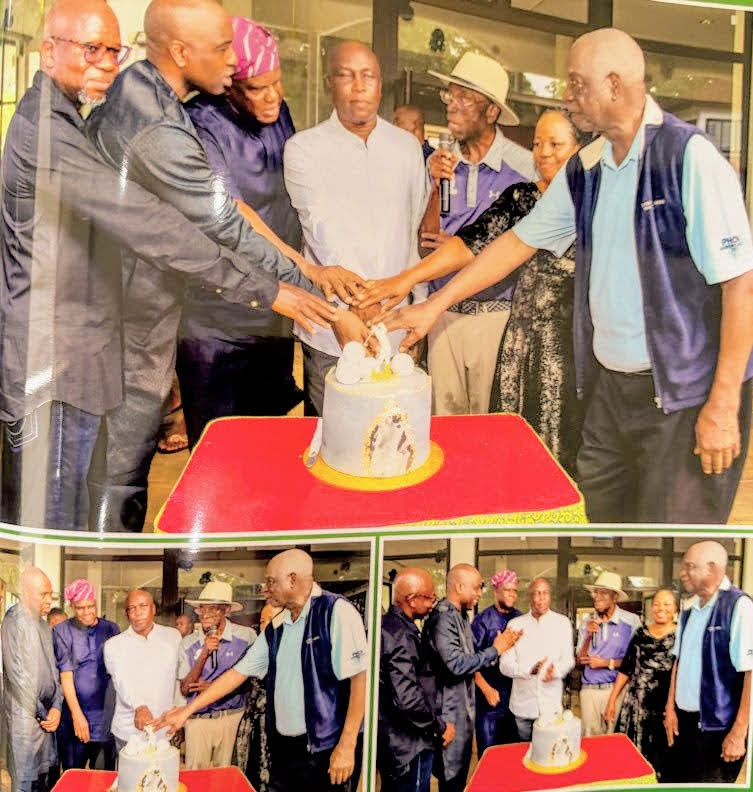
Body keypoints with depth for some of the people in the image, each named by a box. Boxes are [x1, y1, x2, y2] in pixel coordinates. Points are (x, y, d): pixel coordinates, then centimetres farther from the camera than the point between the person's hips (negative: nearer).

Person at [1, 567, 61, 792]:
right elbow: (19, 677, -17)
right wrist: (42, 714, -12)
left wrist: (56, 707, -3)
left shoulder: (43, 624, 12)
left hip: (46, 716, 8)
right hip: (26, 718, -7)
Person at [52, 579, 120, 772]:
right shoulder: (62, 631, -1)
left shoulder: (111, 629, 6)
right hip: (74, 714, -2)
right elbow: (65, 675, -5)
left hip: (107, 716, 2)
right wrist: (77, 715, -12)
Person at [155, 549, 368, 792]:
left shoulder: (335, 611, -13)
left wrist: (347, 745, -19)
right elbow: (238, 672, 16)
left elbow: (360, 677, -17)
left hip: (328, 749, -7)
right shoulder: (276, 629, 11)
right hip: (285, 747, 7)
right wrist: (187, 710, 12)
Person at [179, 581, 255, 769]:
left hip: (232, 717, -1)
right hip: (197, 719, 1)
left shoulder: (246, 637, -6)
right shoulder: (188, 643, 2)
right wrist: (204, 654, -13)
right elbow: (185, 690, -2)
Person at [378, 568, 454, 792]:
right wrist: (440, 728, -16)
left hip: (391, 739, 9)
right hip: (409, 745, -9)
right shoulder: (402, 636, -23)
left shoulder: (386, 625, 7)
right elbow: (407, 699, -31)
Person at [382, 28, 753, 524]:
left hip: (686, 394, -7)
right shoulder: (586, 169, 7)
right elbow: (520, 241, 16)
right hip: (609, 385, 7)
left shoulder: (689, 158, -15)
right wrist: (435, 305, 13)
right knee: (599, 514, 15)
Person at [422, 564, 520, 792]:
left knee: (461, 770, 18)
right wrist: (495, 650, -17)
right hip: (450, 707, -10)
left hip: (464, 705, 10)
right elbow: (457, 664, -27)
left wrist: (502, 646, 1)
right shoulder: (442, 618, -21)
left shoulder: (459, 616, 11)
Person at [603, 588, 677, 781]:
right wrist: (612, 700, 10)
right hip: (636, 704, 3)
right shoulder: (640, 634, 7)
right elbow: (625, 669, 12)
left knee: (661, 759, 5)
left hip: (666, 706, -3)